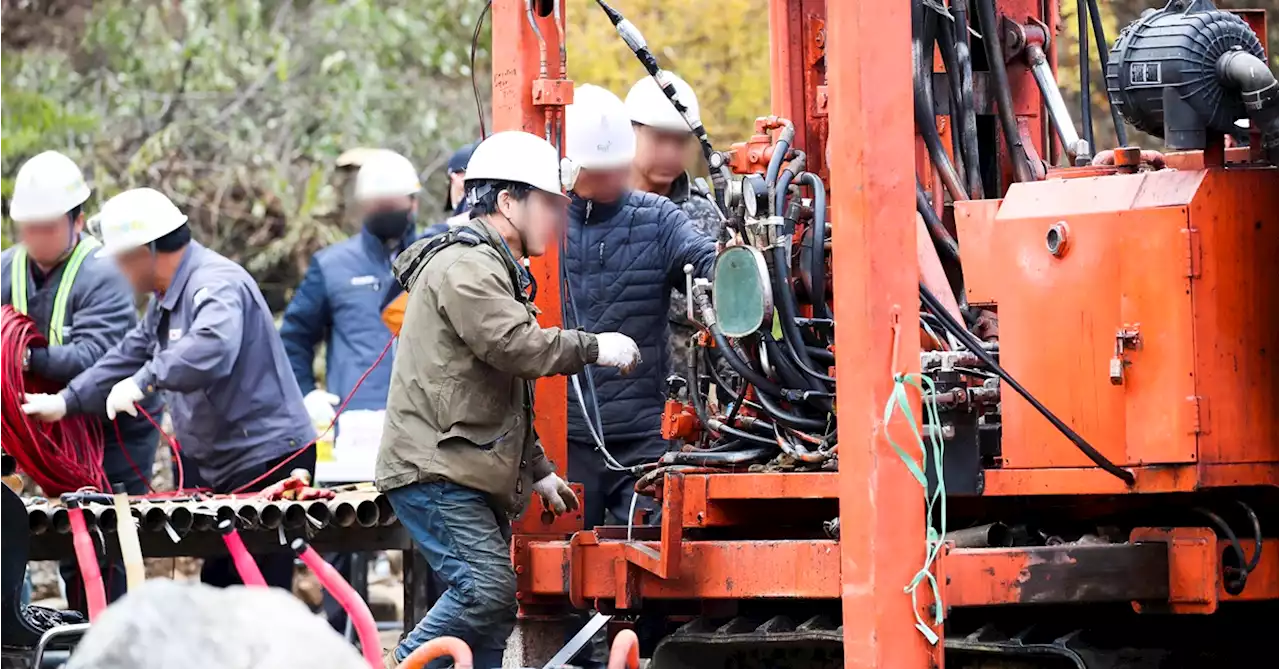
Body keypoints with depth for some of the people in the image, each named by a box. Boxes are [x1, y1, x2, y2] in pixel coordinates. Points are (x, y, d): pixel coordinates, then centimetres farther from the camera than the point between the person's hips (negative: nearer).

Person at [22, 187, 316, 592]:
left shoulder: (217, 285, -19)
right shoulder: (167, 299, 17)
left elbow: (212, 347, -38)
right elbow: (131, 355, 25)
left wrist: (144, 381, -36)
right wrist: (66, 402, 18)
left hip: (269, 462, -11)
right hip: (228, 470, 11)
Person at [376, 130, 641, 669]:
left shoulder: (493, 270, 26)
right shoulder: (464, 266, -10)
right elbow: (515, 345, -23)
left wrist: (538, 471, 27)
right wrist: (594, 348, -13)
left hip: (473, 473, 11)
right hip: (435, 470, -11)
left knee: (493, 615, 5)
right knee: (486, 590, -21)